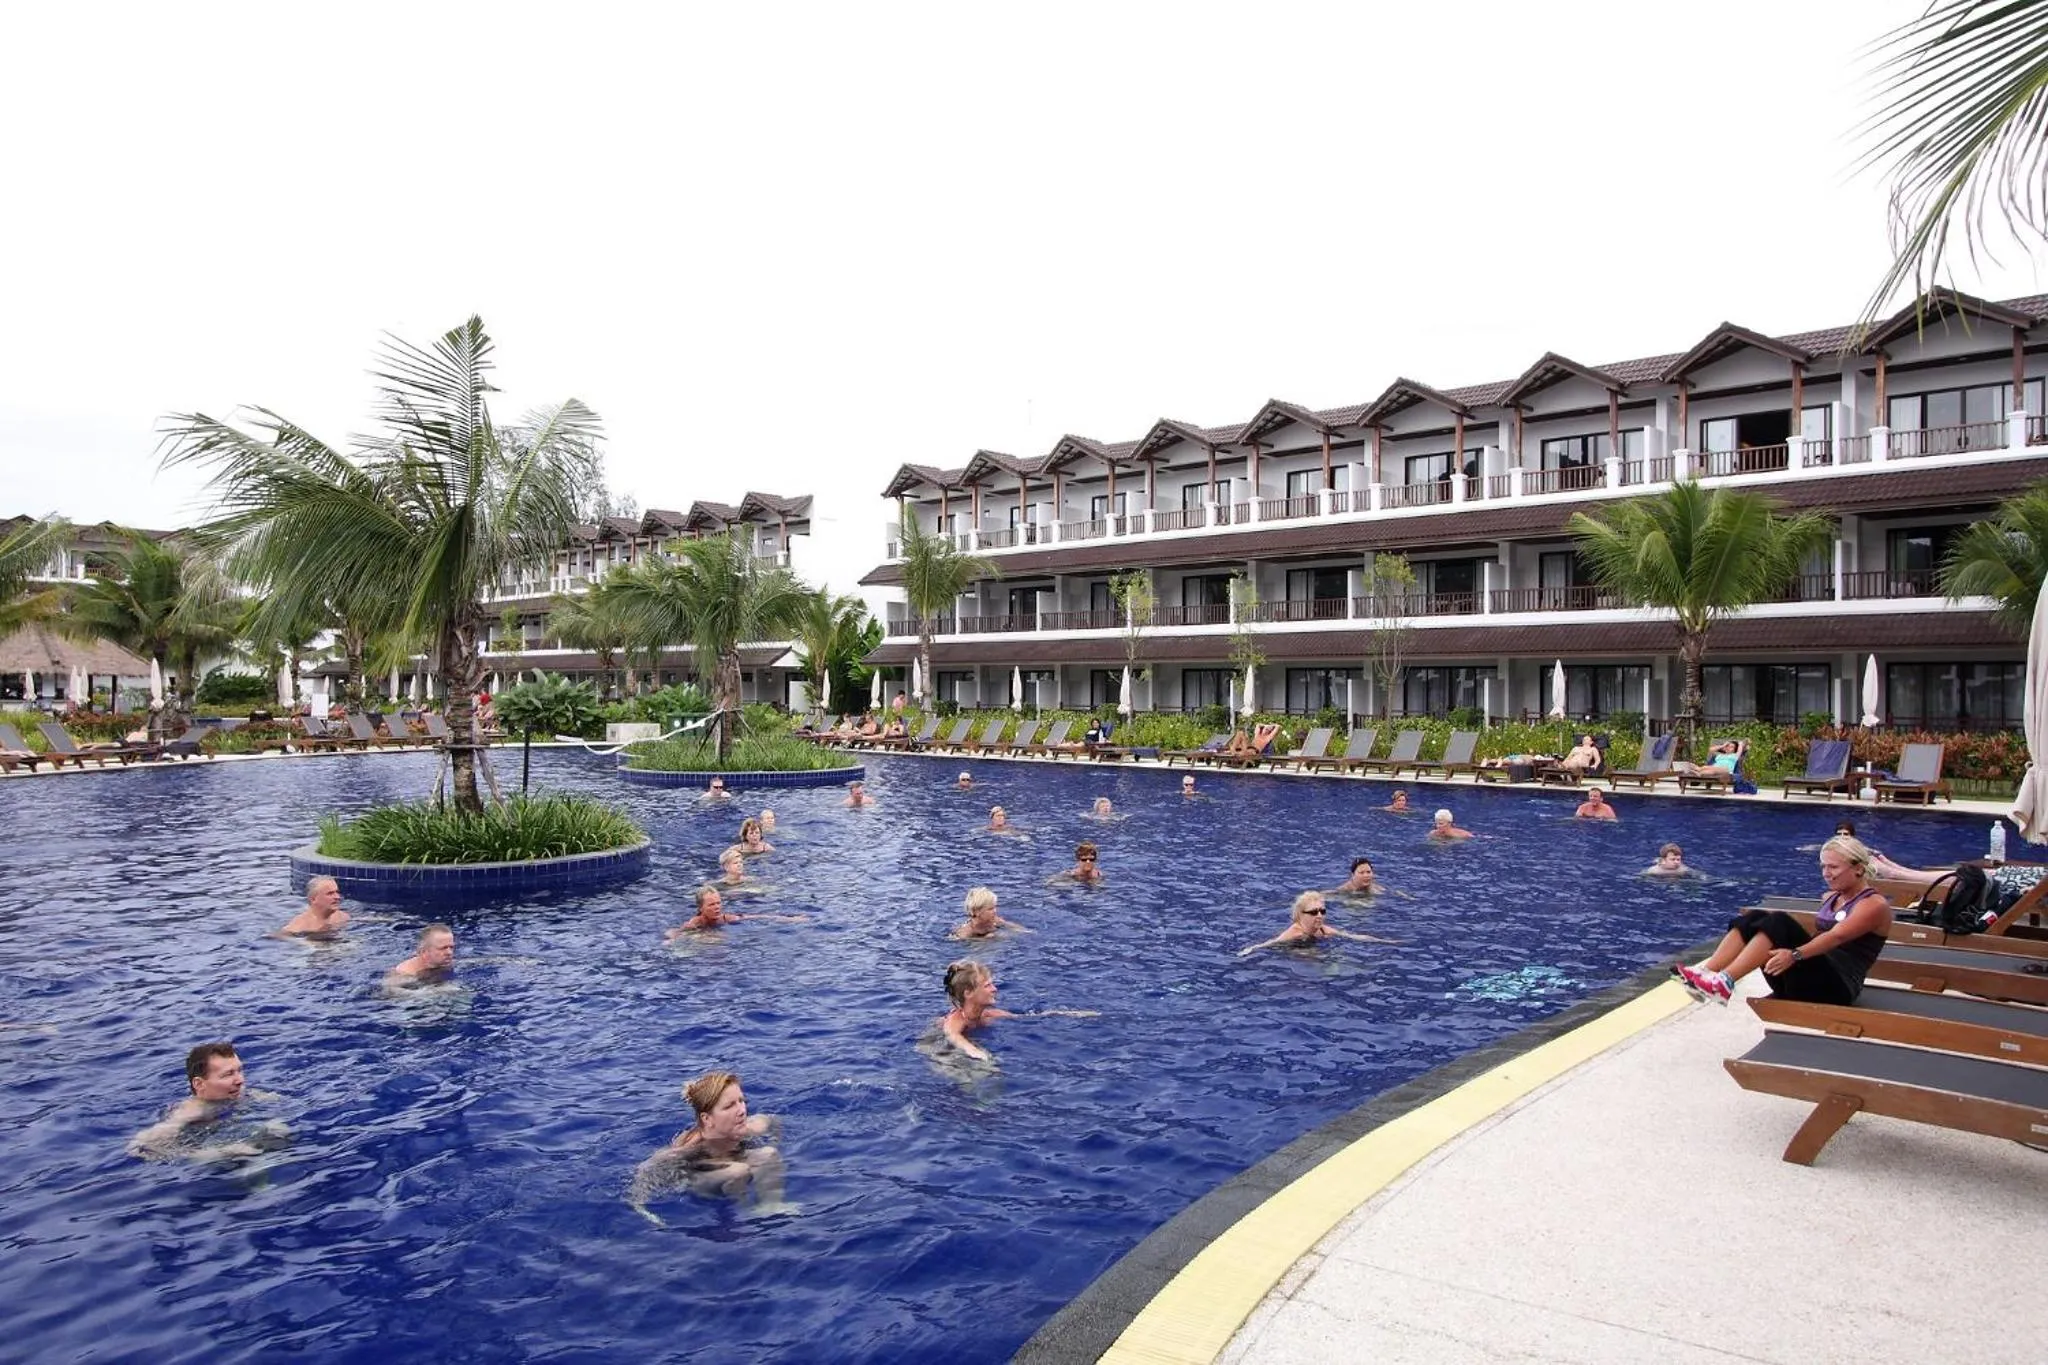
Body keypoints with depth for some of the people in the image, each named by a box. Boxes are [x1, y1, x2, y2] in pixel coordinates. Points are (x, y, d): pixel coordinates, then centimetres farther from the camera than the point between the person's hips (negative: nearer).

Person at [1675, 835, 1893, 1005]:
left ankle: (1725, 982, -44)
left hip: (1837, 987, -7)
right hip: (1815, 976, 7)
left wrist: (1795, 955, -36)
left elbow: (1836, 936, -22)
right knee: (1754, 918, -14)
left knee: (1779, 922, -29)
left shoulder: (1875, 905, -5)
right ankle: (1705, 973, -32)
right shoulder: (1830, 897, 21)